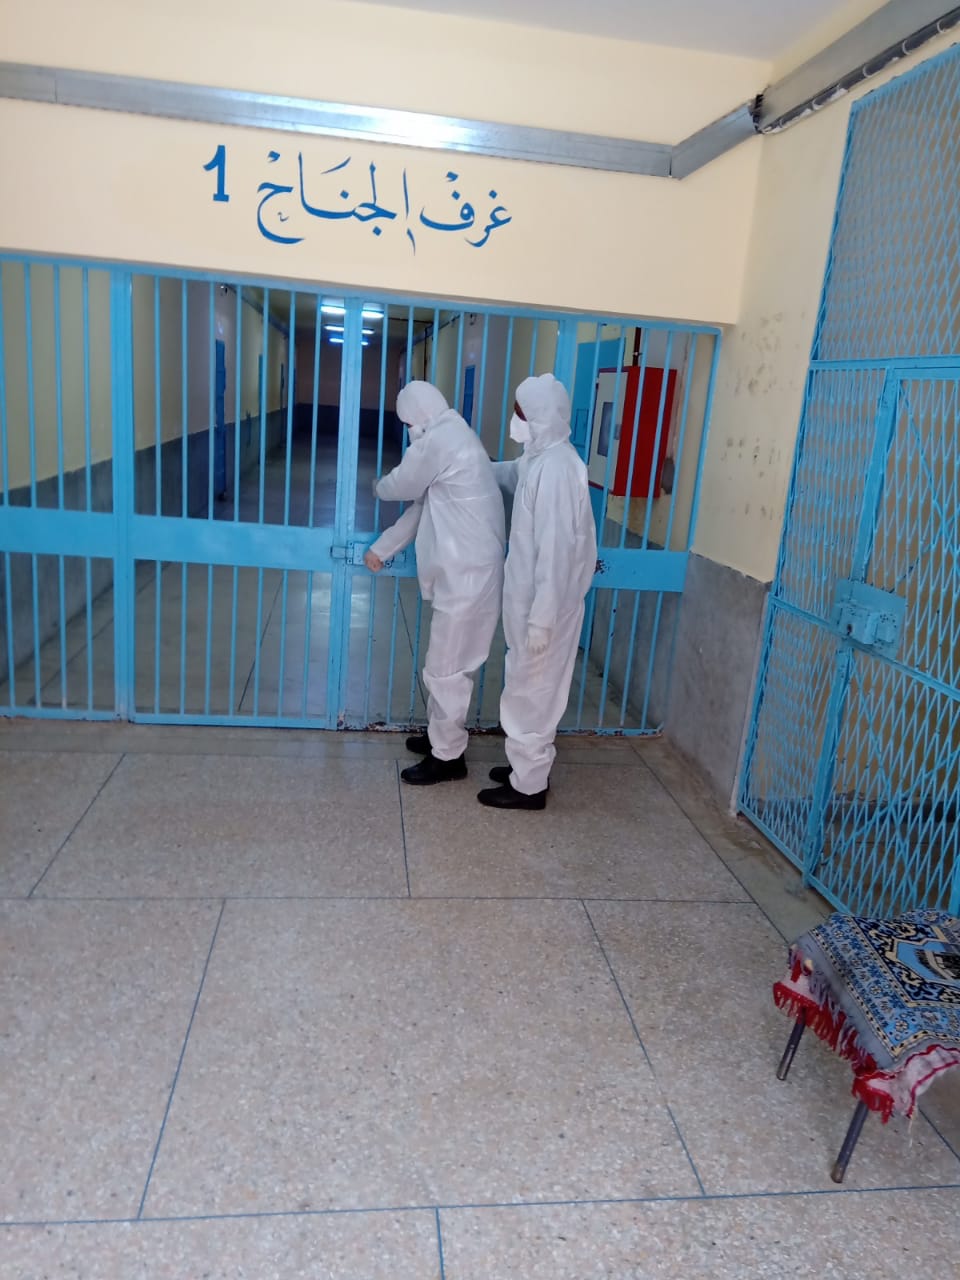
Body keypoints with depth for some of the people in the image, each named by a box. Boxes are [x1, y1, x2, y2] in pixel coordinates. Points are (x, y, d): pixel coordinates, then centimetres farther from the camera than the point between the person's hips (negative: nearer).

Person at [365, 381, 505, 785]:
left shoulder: (439, 440, -14)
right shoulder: (454, 438, 18)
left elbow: (401, 486, -4)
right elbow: (422, 506, 21)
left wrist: (378, 485, 21)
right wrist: (381, 549, 21)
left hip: (466, 575, -10)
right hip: (465, 571, 10)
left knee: (445, 669, -1)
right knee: (448, 664, 20)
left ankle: (447, 756, 11)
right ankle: (440, 735, 34)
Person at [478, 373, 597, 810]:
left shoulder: (556, 468, -23)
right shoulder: (539, 460, 7)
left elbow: (556, 550, -26)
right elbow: (509, 473, 34)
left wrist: (541, 618, -25)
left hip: (544, 604, -10)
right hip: (531, 599, 10)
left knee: (531, 691, 2)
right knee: (530, 688, 20)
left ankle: (528, 784, 16)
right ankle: (529, 765, 35)